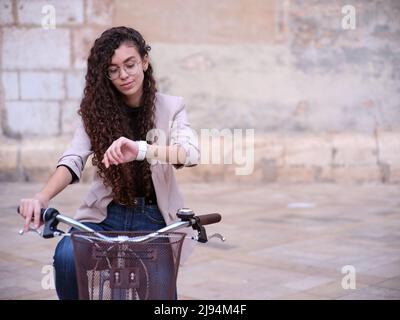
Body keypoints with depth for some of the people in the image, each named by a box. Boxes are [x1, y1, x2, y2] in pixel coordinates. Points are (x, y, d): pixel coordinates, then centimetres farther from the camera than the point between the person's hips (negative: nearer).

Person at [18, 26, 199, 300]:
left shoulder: (170, 107, -2)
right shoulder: (96, 110, 1)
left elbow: (191, 153, -21)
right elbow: (73, 160, -13)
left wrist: (140, 149, -41)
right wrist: (41, 198, -33)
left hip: (153, 217, 0)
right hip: (107, 215, 0)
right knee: (67, 256, -27)